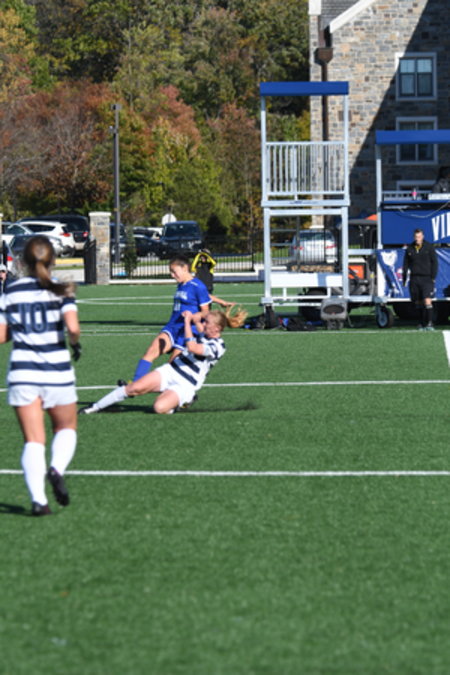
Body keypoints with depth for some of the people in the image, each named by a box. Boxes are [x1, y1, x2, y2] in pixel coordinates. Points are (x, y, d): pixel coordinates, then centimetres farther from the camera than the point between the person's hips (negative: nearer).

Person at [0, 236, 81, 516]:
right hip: (57, 372, -1)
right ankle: (57, 469, -8)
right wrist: (76, 344, 2)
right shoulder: (60, 291, -5)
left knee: (34, 441, 3)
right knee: (66, 428, 20)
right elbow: (73, 326, -19)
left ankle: (38, 498, -13)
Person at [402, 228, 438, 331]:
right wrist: (404, 279, 9)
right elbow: (406, 264, 13)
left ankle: (429, 324, -17)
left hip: (426, 278, -3)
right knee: (419, 302, 6)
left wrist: (433, 277, -9)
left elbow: (434, 262, -1)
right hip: (414, 279, 3)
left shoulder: (429, 247, 0)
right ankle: (423, 324, 15)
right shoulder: (409, 249, 8)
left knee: (427, 301, -16)